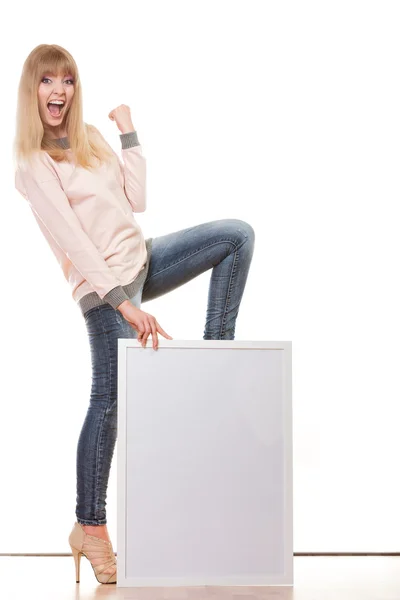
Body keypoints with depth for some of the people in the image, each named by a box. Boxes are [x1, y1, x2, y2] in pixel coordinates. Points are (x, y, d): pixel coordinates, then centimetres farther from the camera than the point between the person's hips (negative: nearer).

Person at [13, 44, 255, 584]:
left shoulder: (90, 138, 12)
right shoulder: (33, 163, -11)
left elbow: (136, 201, 9)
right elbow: (72, 241, -19)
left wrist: (129, 134, 6)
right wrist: (123, 302, -24)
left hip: (142, 260, 8)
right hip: (103, 284, -7)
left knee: (238, 234, -3)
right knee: (108, 402, -6)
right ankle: (89, 528, 6)